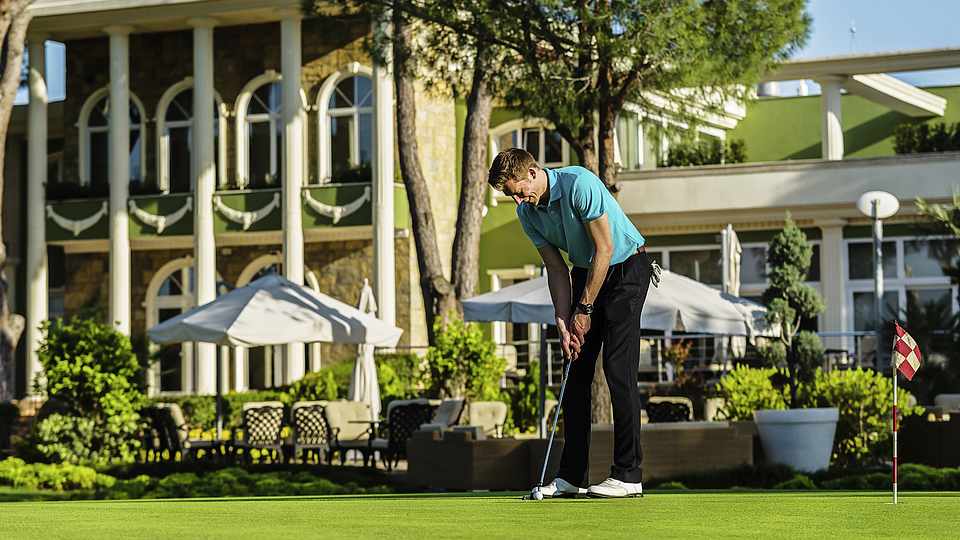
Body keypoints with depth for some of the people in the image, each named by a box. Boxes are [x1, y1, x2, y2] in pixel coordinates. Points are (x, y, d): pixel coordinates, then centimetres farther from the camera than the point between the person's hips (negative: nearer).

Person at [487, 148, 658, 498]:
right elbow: (557, 269, 3)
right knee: (577, 371, 2)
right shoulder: (527, 213, -3)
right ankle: (571, 476, 4)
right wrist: (563, 322, -8)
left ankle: (628, 475, -13)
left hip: (625, 268, -7)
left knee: (618, 369, -14)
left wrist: (585, 310, -17)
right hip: (586, 272, 7)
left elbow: (604, 249, -23)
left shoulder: (579, 184, -26)